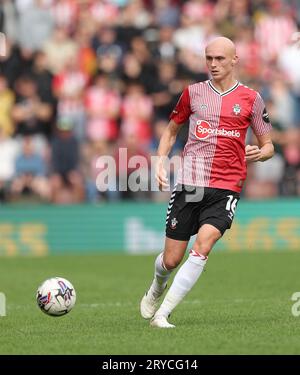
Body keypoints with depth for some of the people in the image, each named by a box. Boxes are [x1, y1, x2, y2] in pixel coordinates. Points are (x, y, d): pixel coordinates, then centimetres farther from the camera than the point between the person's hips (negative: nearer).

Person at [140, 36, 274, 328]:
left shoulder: (250, 99, 5)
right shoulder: (193, 93, 9)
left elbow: (268, 145, 12)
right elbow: (171, 130, 22)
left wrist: (260, 153, -11)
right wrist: (160, 161, 6)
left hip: (226, 189, -1)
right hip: (188, 184, 1)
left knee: (204, 243, -25)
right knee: (171, 260, 2)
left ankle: (162, 314, -20)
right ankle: (155, 291, 40)